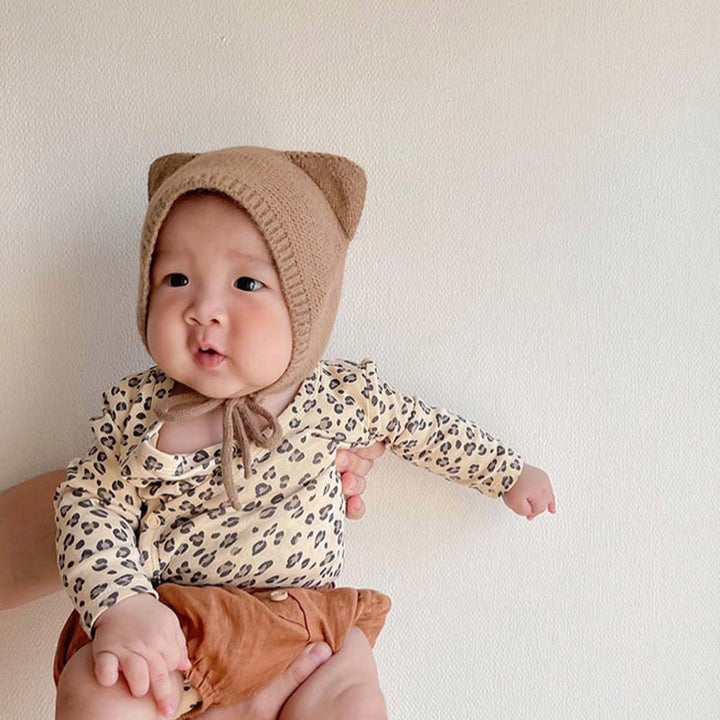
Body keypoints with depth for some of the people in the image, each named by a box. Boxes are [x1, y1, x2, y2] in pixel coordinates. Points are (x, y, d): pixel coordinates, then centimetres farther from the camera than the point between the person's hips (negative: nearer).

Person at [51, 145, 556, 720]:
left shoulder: (340, 395, -8)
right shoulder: (137, 407, -9)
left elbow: (423, 427, 8)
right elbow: (89, 501, -8)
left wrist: (510, 474, 19)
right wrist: (121, 604, -27)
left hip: (307, 620, 2)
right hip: (167, 626, -1)